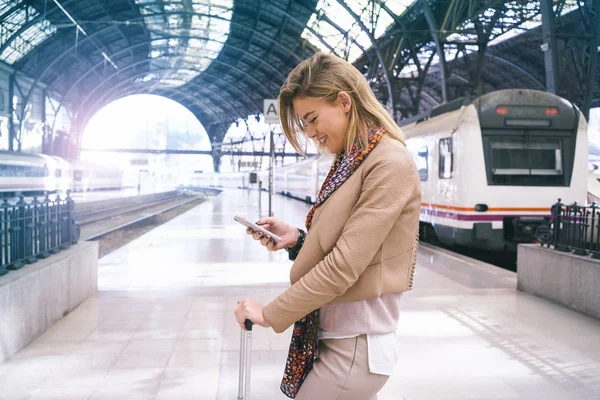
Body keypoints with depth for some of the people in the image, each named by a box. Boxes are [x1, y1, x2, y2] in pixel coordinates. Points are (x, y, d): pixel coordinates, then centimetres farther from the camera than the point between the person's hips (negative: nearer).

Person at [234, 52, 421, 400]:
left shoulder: (391, 165, -17)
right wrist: (296, 239, -3)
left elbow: (344, 265, -21)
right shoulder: (352, 163, 11)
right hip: (336, 334, 8)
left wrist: (271, 313, -14)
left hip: (356, 347, -8)